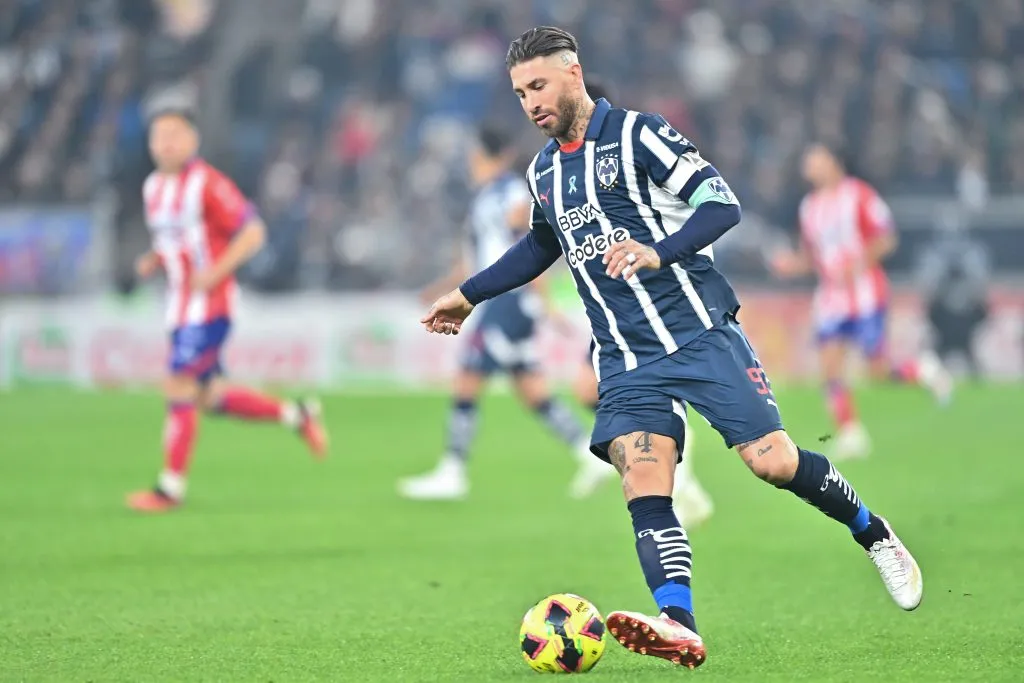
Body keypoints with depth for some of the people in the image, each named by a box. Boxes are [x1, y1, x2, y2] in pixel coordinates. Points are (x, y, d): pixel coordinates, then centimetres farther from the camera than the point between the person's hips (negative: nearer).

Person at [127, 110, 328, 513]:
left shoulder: (207, 184, -12)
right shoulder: (153, 187, 12)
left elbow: (252, 232, -12)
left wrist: (215, 273, -21)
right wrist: (152, 262, 4)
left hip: (209, 304, -8)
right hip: (180, 307, 8)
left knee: (179, 387, -11)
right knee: (209, 397, 10)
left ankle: (171, 487, -4)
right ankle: (296, 415, 26)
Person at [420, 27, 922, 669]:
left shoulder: (635, 134, -5)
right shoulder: (543, 172, 16)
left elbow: (722, 202, -13)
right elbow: (542, 244, 36)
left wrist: (659, 253, -29)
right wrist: (469, 295, 36)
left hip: (700, 332, -5)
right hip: (627, 360, 5)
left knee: (772, 460, -12)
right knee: (643, 485, -17)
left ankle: (876, 536, 15)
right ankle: (678, 627, -32)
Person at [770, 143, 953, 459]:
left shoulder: (859, 195, -4)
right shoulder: (810, 206, 12)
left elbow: (887, 240, -7)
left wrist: (860, 262, -22)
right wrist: (792, 264, -2)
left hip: (865, 292, -5)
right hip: (830, 299, 5)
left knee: (879, 370, -7)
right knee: (830, 367, -8)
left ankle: (923, 370, 22)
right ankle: (850, 434, -3)